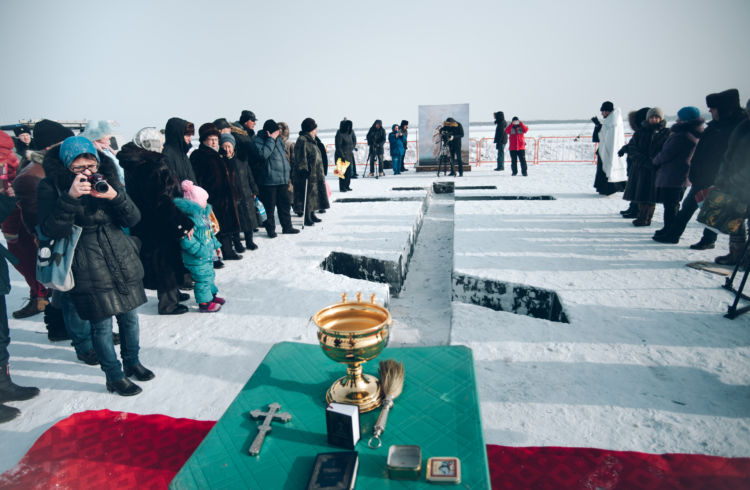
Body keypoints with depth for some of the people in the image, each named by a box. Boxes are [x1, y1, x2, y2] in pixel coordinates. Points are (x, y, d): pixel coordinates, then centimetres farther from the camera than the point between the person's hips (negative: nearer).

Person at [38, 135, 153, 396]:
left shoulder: (107, 178, 4)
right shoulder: (52, 186, -5)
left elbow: (133, 219, 0)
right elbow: (52, 230, -14)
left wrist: (115, 196, -19)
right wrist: (70, 197, -26)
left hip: (123, 260, 4)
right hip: (89, 269, -4)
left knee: (130, 316, 14)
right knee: (102, 324, 1)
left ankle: (132, 362, 36)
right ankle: (114, 376, 19)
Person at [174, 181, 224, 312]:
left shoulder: (203, 214, 9)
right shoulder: (189, 218, -22)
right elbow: (186, 240, -29)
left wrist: (215, 244, 22)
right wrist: (200, 250, -30)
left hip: (207, 255, 10)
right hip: (197, 259, -10)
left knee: (209, 275, 23)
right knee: (202, 279, 0)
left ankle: (211, 295, 40)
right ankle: (204, 303, 13)